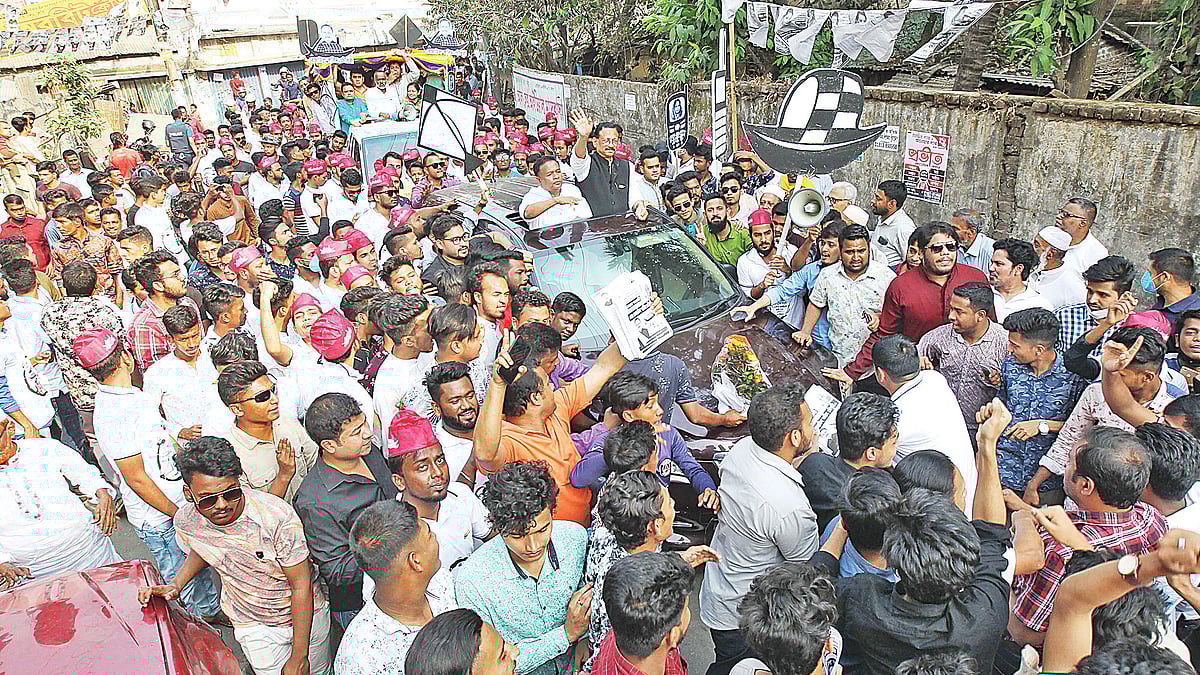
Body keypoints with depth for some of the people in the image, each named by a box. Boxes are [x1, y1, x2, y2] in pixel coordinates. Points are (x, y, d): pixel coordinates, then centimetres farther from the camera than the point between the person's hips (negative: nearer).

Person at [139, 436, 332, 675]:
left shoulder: (277, 516, -33)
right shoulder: (185, 521, -18)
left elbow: (301, 586, -24)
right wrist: (175, 586, -4)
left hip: (306, 615, -2)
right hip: (252, 626, 2)